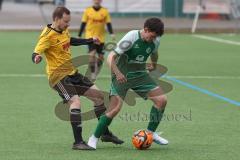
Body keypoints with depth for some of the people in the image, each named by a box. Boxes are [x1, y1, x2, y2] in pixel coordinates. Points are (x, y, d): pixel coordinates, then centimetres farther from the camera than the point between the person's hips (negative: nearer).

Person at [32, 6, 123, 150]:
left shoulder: (64, 31, 7)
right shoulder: (48, 35, -18)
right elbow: (36, 53, -27)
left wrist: (90, 41, 37)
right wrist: (37, 58, -50)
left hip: (72, 73, 9)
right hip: (58, 76, -9)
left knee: (98, 95, 11)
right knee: (75, 102, -27)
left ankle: (105, 133, 25)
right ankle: (78, 142, -23)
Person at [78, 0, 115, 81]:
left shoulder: (105, 11, 1)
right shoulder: (88, 10, -1)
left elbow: (108, 24, 2)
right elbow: (83, 24, 3)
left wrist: (111, 34, -12)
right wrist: (79, 36, 3)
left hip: (101, 37, 2)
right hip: (90, 36, -2)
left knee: (101, 56, 5)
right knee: (92, 54, -18)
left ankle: (96, 71, 28)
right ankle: (92, 73, -11)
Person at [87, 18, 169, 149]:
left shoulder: (155, 41, -4)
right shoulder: (131, 37, -22)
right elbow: (111, 57, -22)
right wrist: (117, 73, -33)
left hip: (140, 75, 6)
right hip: (122, 76, -6)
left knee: (162, 100, -5)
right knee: (115, 108, -18)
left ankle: (151, 133, 11)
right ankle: (94, 138, -2)